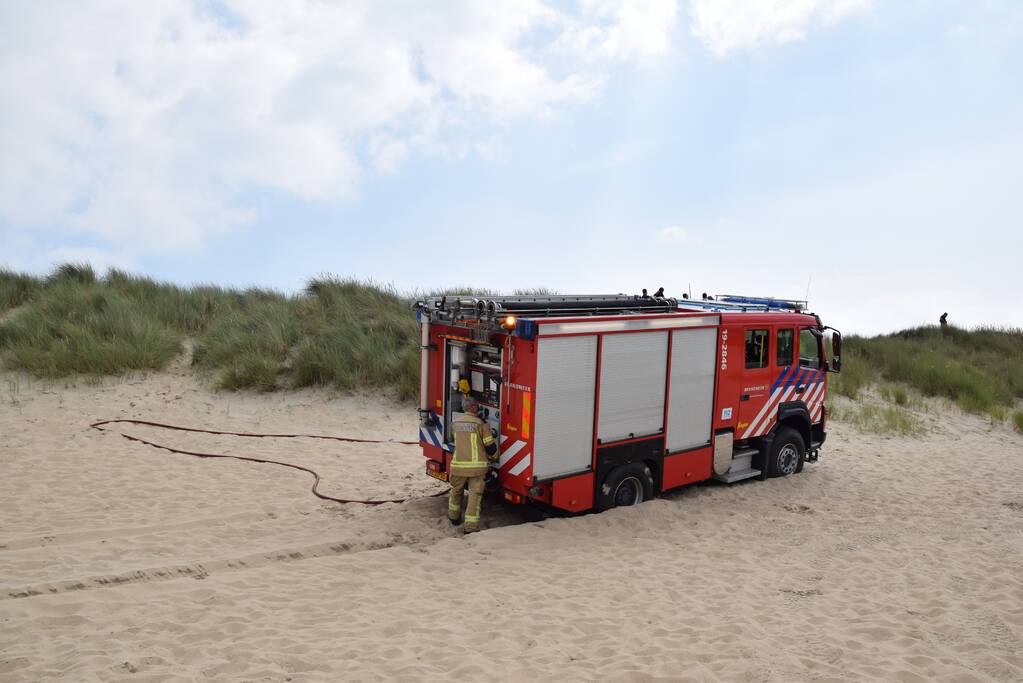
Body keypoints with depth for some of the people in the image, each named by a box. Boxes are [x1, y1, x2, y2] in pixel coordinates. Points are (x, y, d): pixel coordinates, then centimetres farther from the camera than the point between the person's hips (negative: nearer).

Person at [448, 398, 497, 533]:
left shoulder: (455, 423, 5)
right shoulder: (480, 424, -10)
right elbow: (490, 446, -7)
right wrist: (493, 457, 14)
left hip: (458, 465, 4)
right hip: (477, 466, -4)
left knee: (456, 491, 24)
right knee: (475, 494, 2)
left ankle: (454, 516, 40)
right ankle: (471, 525, -1)